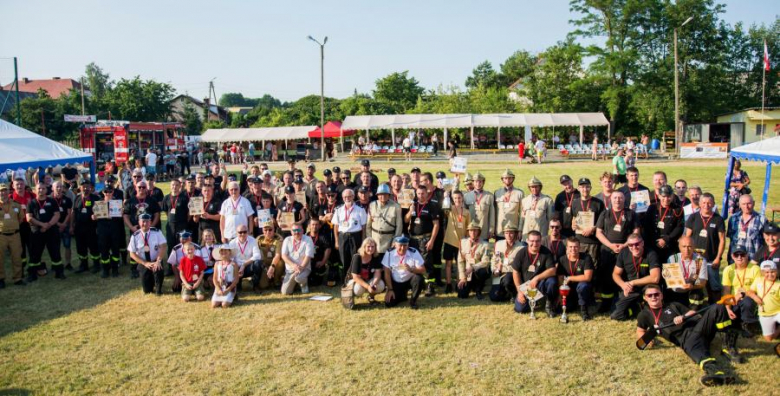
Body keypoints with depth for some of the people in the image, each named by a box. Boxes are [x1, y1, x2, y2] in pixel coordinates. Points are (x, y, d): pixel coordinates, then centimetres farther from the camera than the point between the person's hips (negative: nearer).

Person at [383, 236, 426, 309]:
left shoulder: (414, 253, -15)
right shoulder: (389, 253, -12)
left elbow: (423, 270, -19)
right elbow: (387, 272, -8)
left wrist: (411, 269, -37)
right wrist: (390, 289, -11)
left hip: (410, 280, -1)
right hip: (395, 282, 1)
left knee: (419, 278, -33)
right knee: (389, 303, -16)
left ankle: (413, 300, -6)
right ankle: (403, 295, 20)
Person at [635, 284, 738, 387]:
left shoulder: (673, 305, 29)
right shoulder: (645, 314, 22)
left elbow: (693, 312, 24)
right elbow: (640, 332, 22)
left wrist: (683, 317, 1)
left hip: (696, 327, 4)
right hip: (685, 339, -4)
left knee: (718, 308, -21)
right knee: (693, 345, -43)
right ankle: (714, 370, -72)